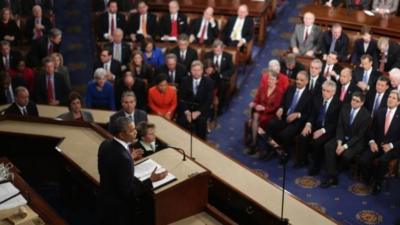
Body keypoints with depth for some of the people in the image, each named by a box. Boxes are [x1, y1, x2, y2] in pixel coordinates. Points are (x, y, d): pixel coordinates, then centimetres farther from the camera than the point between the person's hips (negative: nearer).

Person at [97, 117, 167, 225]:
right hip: (119, 208, -8)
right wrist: (150, 180, -22)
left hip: (105, 199, 8)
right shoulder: (123, 158, -33)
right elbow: (128, 192, -26)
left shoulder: (105, 144, -8)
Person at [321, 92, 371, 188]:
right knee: (328, 146, -22)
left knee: (346, 154, -32)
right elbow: (340, 126, -2)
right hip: (343, 137, 5)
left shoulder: (366, 115, -17)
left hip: (356, 141, -5)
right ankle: (332, 176, -21)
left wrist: (345, 146, -23)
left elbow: (359, 135, -16)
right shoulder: (345, 108, -2)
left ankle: (339, 170, 1)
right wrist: (339, 142, -15)